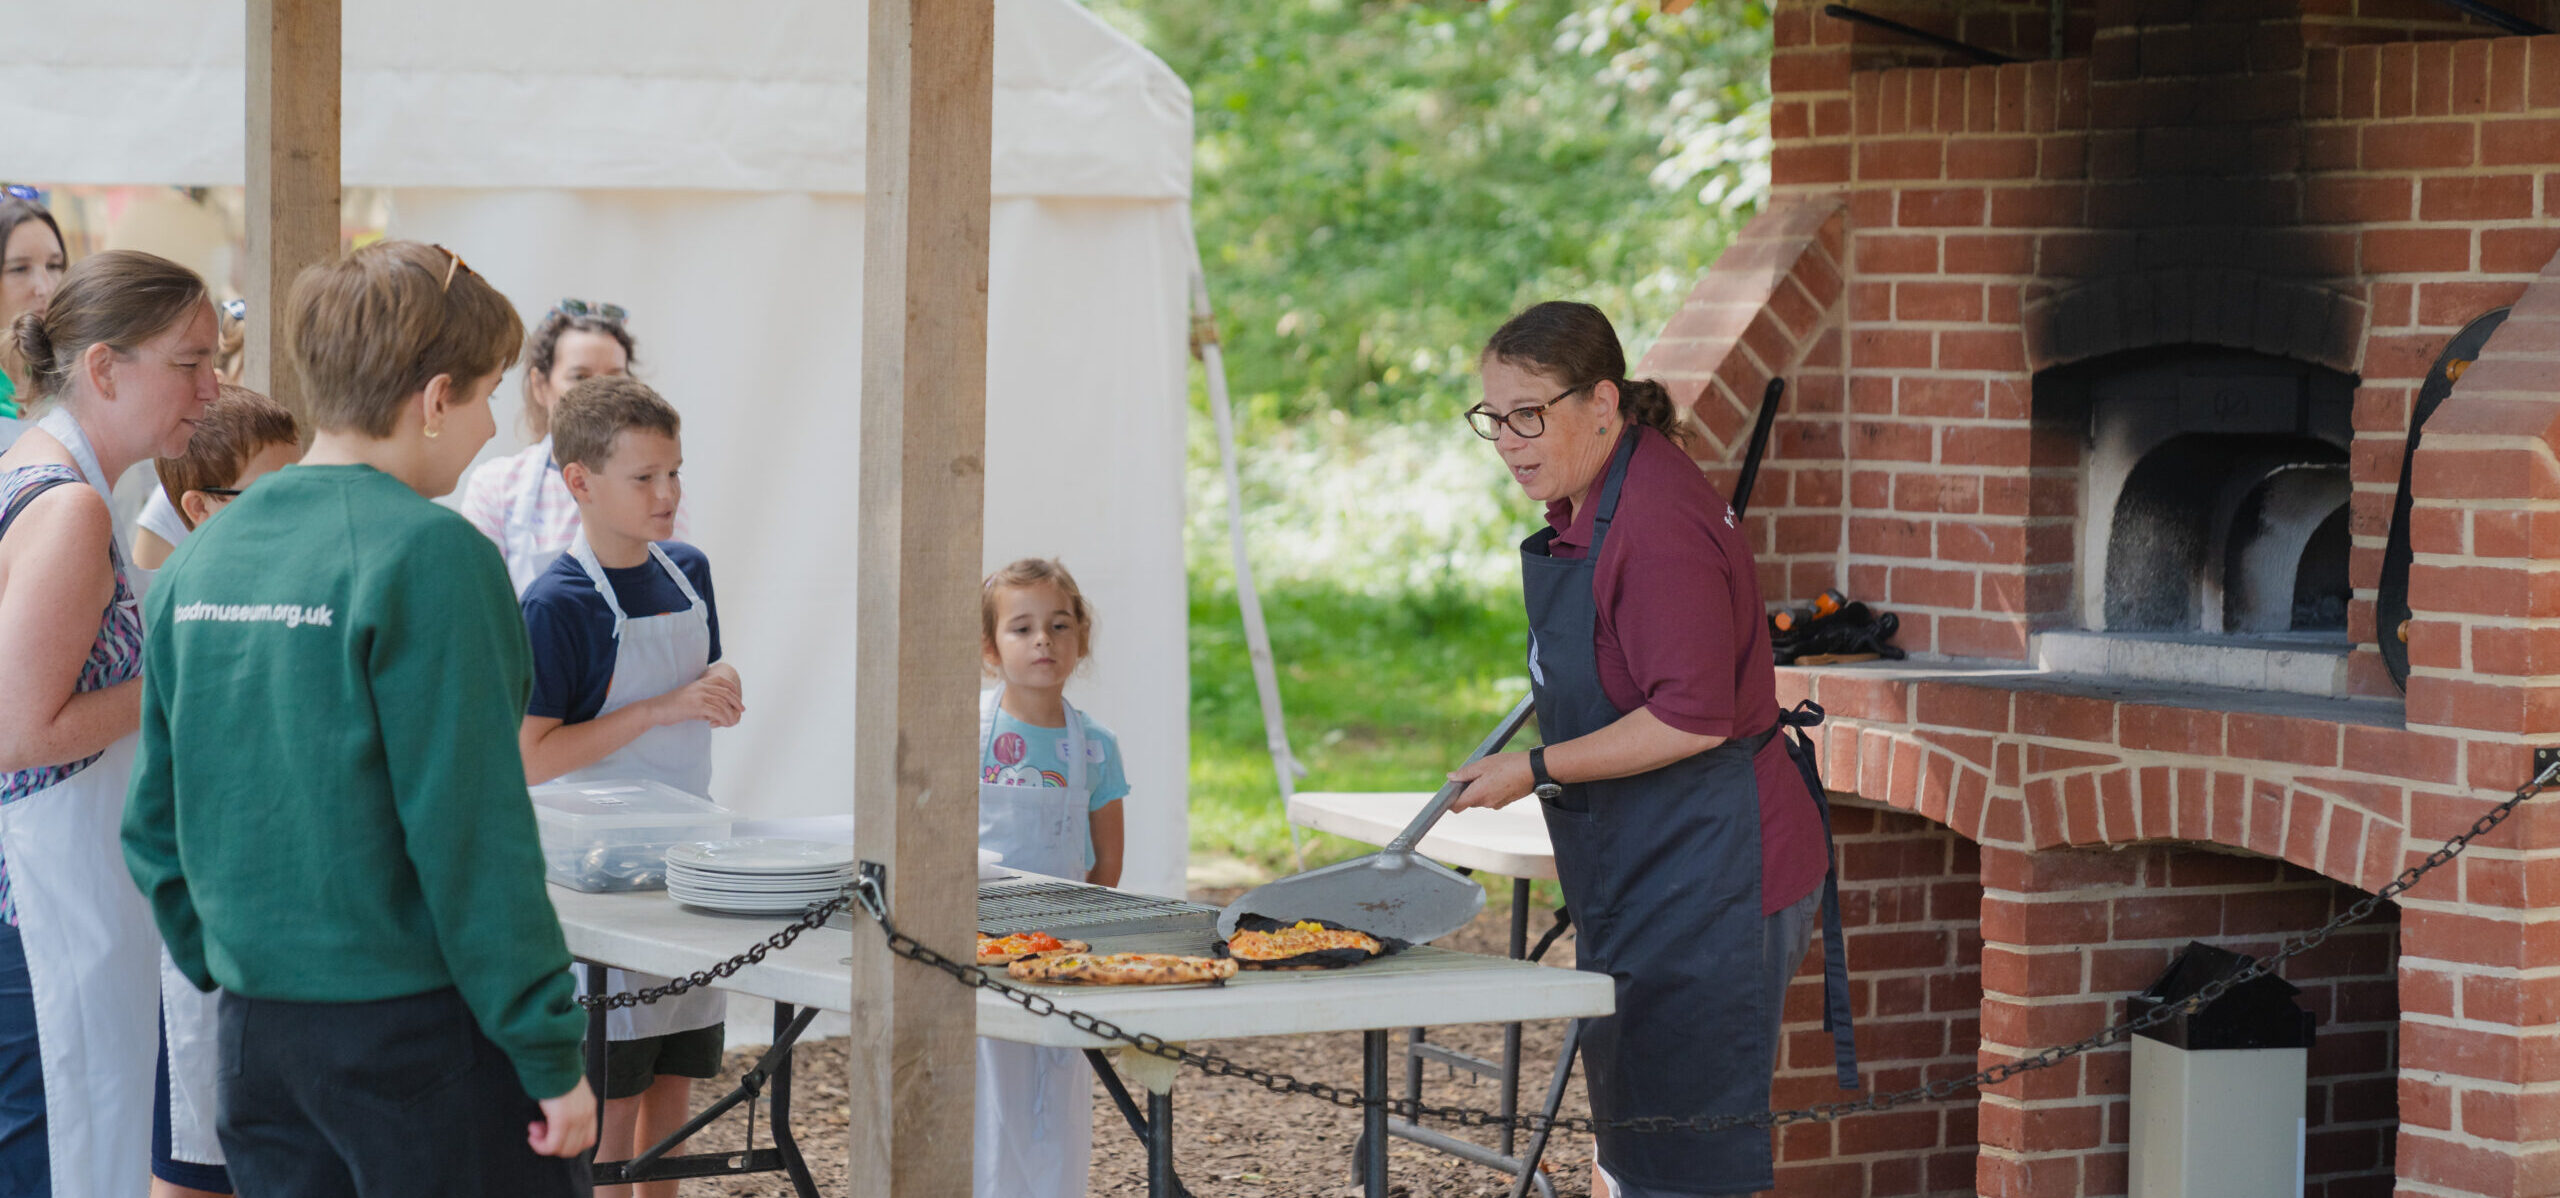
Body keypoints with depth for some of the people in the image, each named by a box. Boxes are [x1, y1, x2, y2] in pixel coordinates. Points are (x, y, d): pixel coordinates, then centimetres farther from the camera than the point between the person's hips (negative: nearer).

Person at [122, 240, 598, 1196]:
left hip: (258, 1033, 7)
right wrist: (551, 1052, -12)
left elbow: (156, 821, 11)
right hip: (418, 1030, -7)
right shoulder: (428, 554, -14)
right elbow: (475, 836, -17)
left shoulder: (200, 560, 7)